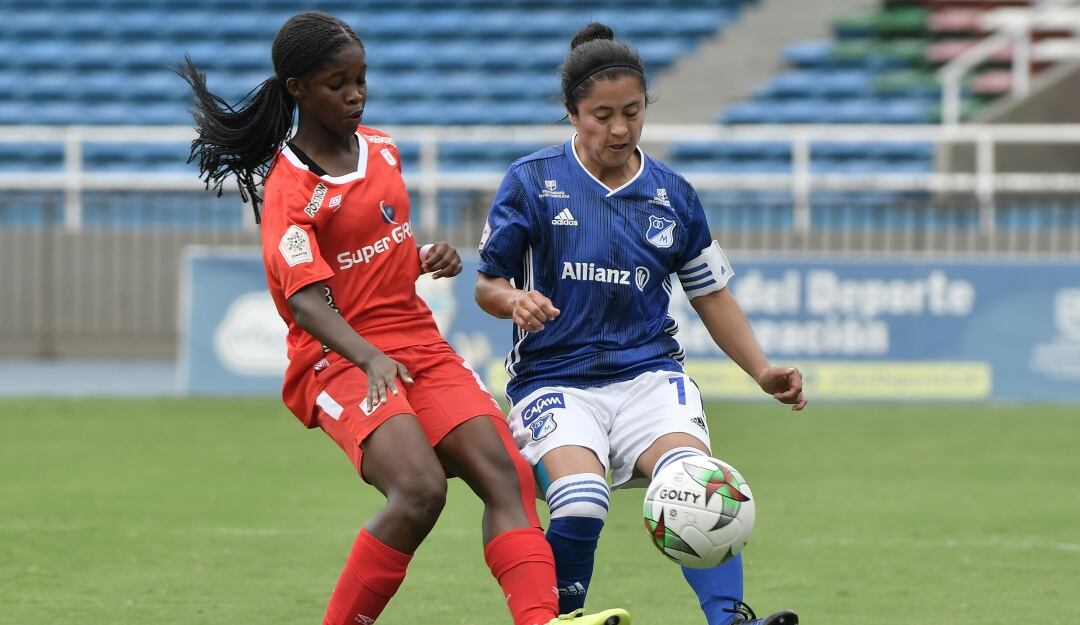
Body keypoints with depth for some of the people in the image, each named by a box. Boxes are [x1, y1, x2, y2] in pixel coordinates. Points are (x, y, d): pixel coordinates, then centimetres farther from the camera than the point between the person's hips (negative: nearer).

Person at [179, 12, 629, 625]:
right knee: (420, 490, -28)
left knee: (505, 472, -16)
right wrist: (370, 359, -39)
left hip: (420, 343, 7)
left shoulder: (382, 150, 13)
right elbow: (307, 300, -22)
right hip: (339, 360, -7)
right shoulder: (289, 190, -10)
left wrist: (431, 257, 7)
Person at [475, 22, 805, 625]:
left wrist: (762, 369, 5)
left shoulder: (672, 195, 9)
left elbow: (711, 294, 18)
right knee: (581, 504, -28)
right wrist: (515, 301, -17)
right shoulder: (532, 182, 1)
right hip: (555, 377, -2)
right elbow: (487, 285, 7)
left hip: (648, 370, 2)